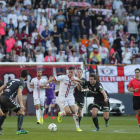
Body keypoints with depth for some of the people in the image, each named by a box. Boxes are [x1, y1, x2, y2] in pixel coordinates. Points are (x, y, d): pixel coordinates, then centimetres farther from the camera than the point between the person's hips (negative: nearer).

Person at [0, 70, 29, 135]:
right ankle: (19, 130, -17)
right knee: (21, 112, -3)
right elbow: (19, 92, -17)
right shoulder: (22, 83, 1)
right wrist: (21, 104, -27)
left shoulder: (12, 80, 25)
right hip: (7, 98, -8)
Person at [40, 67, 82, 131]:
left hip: (70, 97, 4)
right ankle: (60, 114, 17)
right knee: (67, 111, -19)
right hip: (62, 97, -4)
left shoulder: (75, 79, 0)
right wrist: (44, 85, -12)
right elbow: (53, 79, -8)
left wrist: (77, 83, -25)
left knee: (74, 111, -7)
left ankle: (77, 127, 1)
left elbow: (79, 89, -4)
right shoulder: (63, 77, -12)